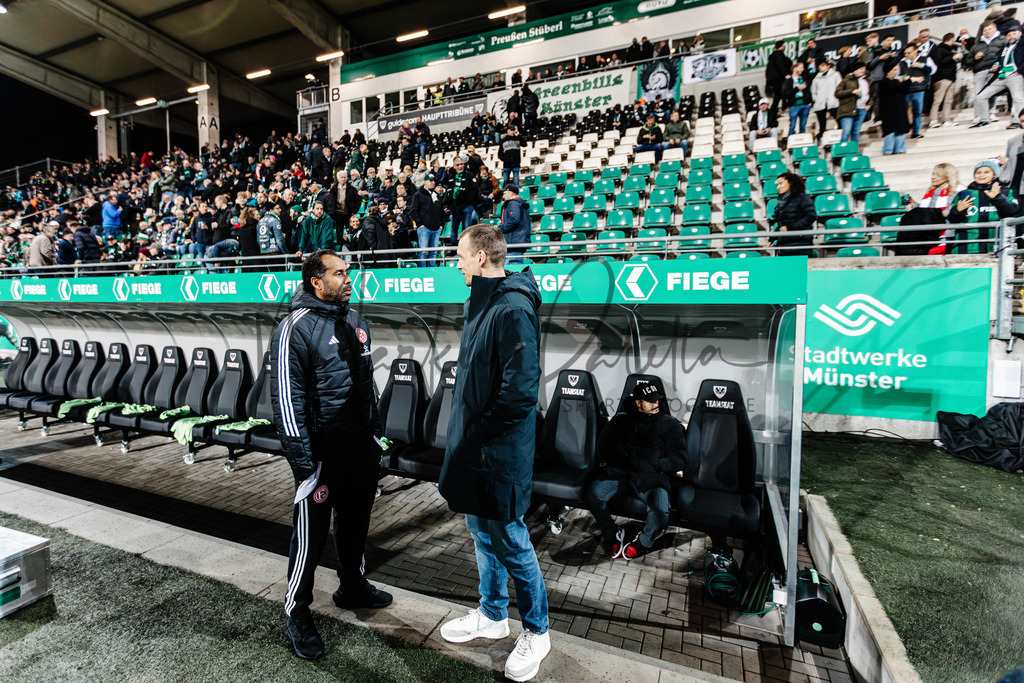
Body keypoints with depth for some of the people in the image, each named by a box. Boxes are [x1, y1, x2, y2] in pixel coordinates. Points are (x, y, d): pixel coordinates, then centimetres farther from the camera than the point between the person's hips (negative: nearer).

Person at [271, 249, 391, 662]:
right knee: (311, 535, 6)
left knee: (356, 520, 21)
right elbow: (287, 399, -16)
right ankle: (297, 613, 28)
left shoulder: (355, 320, 9)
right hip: (323, 453, -7)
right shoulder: (296, 329, -14)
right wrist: (304, 464, -17)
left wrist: (376, 431, 16)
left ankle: (353, 588, 43)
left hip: (363, 448, 7)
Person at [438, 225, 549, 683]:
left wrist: (483, 433, -16)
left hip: (500, 453, -9)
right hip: (474, 444, 10)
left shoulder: (512, 309, -21)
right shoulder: (479, 303, 11)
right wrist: (467, 432, 12)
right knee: (482, 533, 22)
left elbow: (520, 388, -26)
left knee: (509, 542, 7)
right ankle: (492, 615, 43)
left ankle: (536, 633, 30)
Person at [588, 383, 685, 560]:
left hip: (651, 475, -1)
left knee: (659, 509, -30)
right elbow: (602, 447, 21)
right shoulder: (621, 420, 18)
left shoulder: (669, 424, 12)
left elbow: (679, 459, 5)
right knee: (594, 493, -25)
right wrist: (608, 461, 2)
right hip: (619, 471, 2)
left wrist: (654, 465, -6)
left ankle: (643, 542, 4)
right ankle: (611, 534, 3)